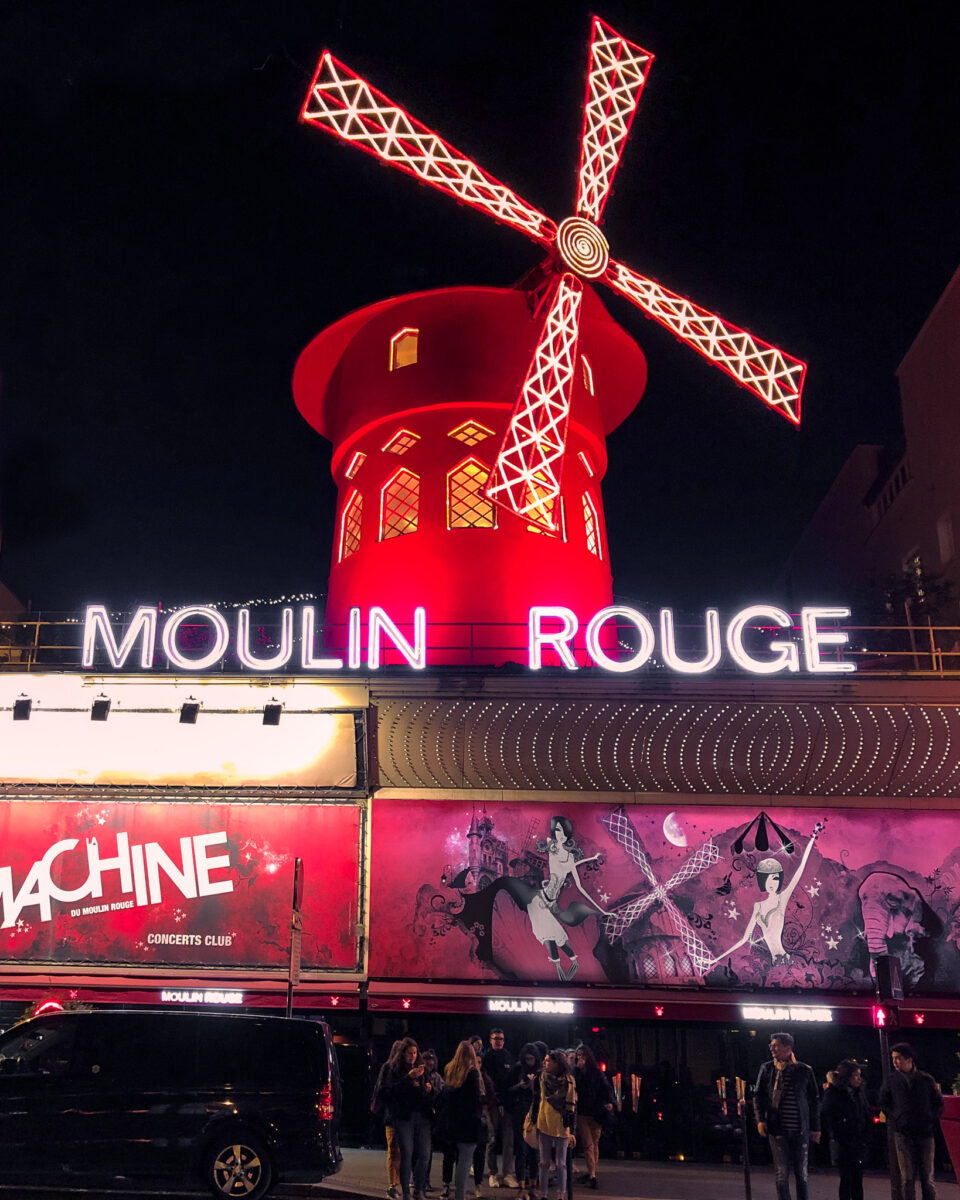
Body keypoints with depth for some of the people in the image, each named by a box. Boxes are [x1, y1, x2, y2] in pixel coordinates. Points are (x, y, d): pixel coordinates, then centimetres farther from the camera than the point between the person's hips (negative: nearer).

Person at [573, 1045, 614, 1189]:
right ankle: (592, 1175, -6)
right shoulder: (576, 1071, 2)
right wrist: (578, 1068, -16)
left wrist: (609, 1101, -18)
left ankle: (592, 1172, 18)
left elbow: (606, 1086, -3)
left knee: (594, 1144, 8)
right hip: (582, 1112, -1)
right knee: (588, 1145, -5)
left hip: (596, 1112, 1)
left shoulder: (596, 1072, 4)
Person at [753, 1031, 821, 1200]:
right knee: (781, 1171, -2)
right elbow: (758, 1096, 8)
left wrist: (815, 1128, 8)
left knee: (801, 1172, 8)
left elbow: (814, 1100, 9)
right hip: (777, 1129, 0)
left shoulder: (804, 1071, 2)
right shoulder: (767, 1069, 4)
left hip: (801, 1129, 0)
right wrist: (760, 1119, -5)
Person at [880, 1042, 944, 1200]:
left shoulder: (926, 1079, 1)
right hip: (903, 1134, 0)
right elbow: (884, 1102, 13)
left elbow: (939, 1102, 11)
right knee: (907, 1178, 2)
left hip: (925, 1133, 0)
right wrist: (895, 1118, 2)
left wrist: (932, 1120, 2)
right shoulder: (893, 1080, 2)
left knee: (927, 1177, 5)